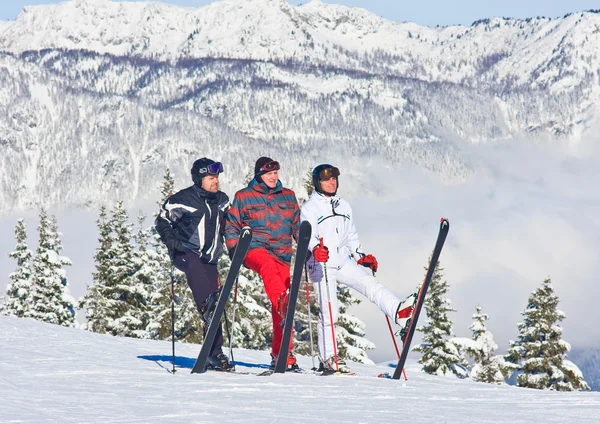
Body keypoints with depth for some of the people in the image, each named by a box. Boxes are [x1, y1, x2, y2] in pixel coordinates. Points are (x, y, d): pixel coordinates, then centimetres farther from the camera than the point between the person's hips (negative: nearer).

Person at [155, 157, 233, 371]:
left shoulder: (222, 200, 10)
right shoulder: (183, 199, -7)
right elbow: (162, 220, -1)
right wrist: (171, 241, -14)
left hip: (209, 259, 5)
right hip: (185, 254, -5)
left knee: (215, 309, -3)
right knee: (194, 265, -41)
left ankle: (215, 355, 0)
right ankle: (207, 306, -56)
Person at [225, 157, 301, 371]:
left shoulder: (288, 197, 17)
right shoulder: (243, 198, 8)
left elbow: (298, 226, 21)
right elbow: (231, 227, 11)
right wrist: (235, 251, -4)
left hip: (282, 256, 3)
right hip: (255, 249, -3)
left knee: (278, 308, -5)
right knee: (268, 265, -41)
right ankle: (283, 304, -64)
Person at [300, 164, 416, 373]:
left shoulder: (344, 206, 18)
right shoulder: (310, 207, 0)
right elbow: (307, 234, -14)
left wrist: (361, 256, 13)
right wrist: (315, 248, -35)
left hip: (344, 261, 5)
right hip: (322, 264, -5)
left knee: (370, 283, -21)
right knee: (329, 312, -8)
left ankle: (399, 312, -42)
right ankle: (327, 358, 0)